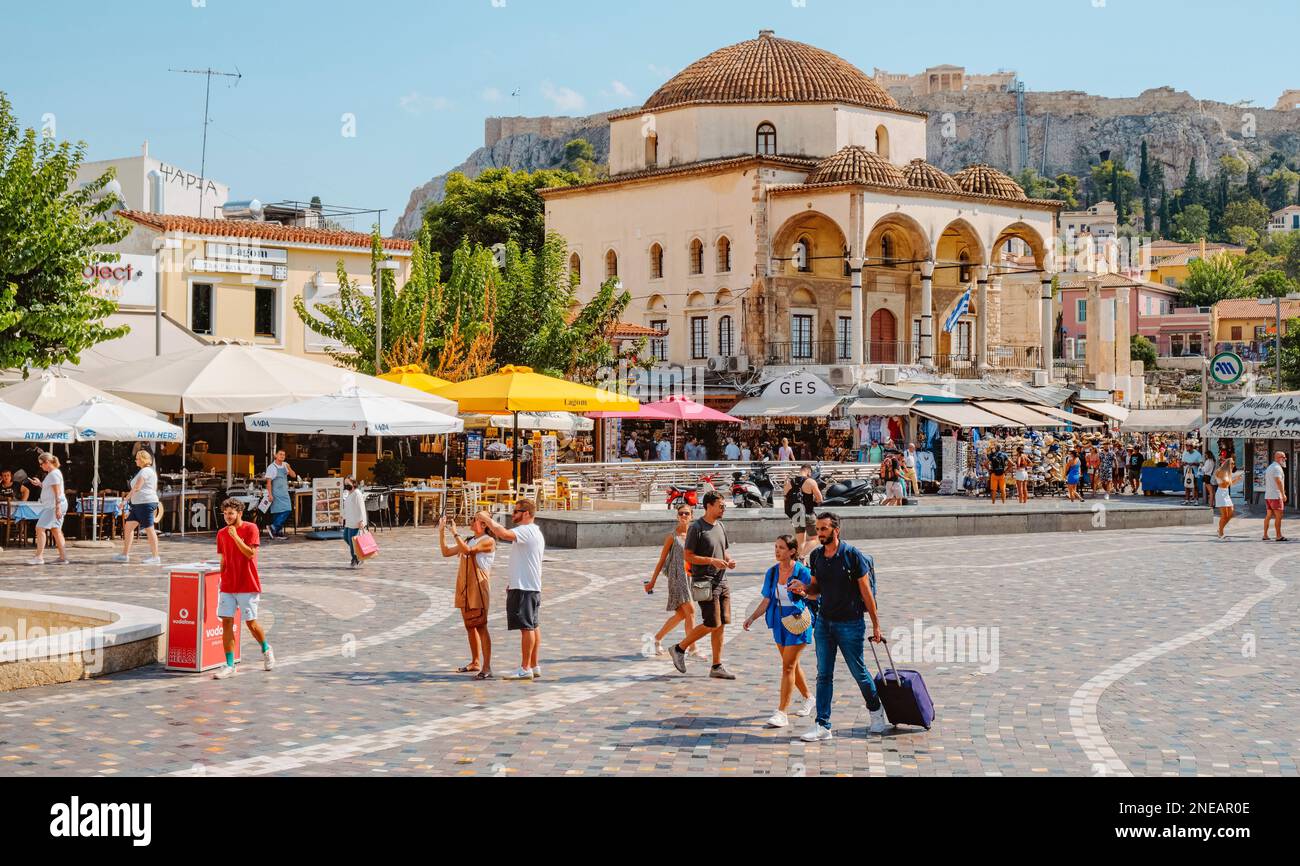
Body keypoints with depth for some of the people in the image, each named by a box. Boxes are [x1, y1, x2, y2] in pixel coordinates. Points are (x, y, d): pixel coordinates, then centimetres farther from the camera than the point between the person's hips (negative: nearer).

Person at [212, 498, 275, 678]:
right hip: (227, 587, 5)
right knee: (226, 622, -3)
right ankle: (229, 665, -1)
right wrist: (221, 580, 12)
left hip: (247, 586, -5)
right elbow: (223, 560, 16)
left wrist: (235, 536, -21)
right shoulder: (222, 534, 9)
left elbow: (251, 553, -17)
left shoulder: (250, 529, -6)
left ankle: (266, 650, 30)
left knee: (251, 623, 2)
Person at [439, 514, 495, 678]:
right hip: (464, 588, 9)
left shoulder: (488, 541, -8)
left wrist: (455, 533, -15)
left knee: (480, 626, -13)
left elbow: (467, 550, -22)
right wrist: (441, 531, 11)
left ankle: (487, 668, -15)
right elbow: (446, 552, 18)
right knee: (470, 627, 14)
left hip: (478, 588, -9)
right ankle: (475, 663, 26)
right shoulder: (469, 541, 18)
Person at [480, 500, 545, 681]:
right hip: (531, 586, 11)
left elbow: (503, 534, -33)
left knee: (527, 627, -8)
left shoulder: (526, 531, -16)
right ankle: (534, 666, 16)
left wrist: (487, 519, -20)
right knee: (533, 627, 12)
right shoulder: (534, 532, 18)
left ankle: (525, 669, -7)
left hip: (524, 588, -11)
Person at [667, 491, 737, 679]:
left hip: (722, 582, 8)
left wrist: (729, 560, 3)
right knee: (712, 625, -10)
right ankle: (679, 648, 6)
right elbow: (688, 556, -13)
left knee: (721, 625, 6)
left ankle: (717, 667, 11)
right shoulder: (696, 528, -11)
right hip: (705, 582, -8)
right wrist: (712, 561, -21)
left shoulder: (721, 527, 14)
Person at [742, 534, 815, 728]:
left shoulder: (803, 572, -12)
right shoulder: (772, 573, 4)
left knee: (788, 666, -10)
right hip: (779, 622, 6)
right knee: (791, 665, 17)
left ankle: (782, 713, -9)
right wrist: (753, 617, -5)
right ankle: (809, 698, 39)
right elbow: (767, 601, 7)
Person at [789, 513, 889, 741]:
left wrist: (876, 624, -7)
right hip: (824, 621, 5)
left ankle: (876, 712, 30)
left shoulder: (853, 555, -12)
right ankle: (823, 726, 3)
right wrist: (804, 589, -8)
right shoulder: (816, 556, 5)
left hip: (850, 623, -5)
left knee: (859, 672, 6)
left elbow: (866, 591, -8)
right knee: (824, 675, 2)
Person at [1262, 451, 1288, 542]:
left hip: (1267, 496, 9)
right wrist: (1283, 494, -25)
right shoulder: (1277, 467, -12)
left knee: (1268, 516, 10)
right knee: (1278, 516, -6)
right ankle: (1279, 536, -6)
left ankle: (1265, 535, 10)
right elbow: (1278, 481, -23)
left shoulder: (1269, 467, 19)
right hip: (1276, 496, -9)